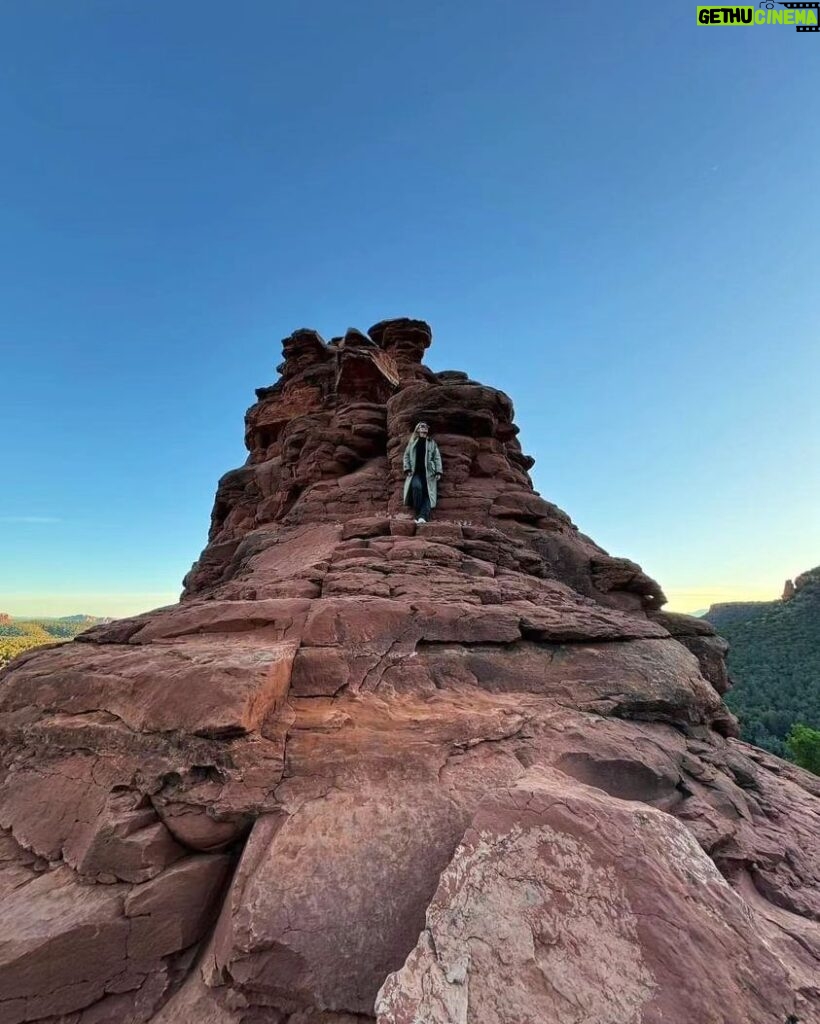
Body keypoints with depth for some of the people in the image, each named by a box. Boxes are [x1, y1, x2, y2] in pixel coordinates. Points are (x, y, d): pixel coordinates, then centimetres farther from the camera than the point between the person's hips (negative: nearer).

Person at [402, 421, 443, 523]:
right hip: (415, 472, -1)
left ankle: (423, 516, -25)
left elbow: (437, 458, 9)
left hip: (428, 473, 1)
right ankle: (418, 513, -18)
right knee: (416, 486, -29)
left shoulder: (432, 443, 14)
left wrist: (438, 472, -2)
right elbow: (406, 456, 13)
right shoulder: (412, 443, 16)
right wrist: (407, 469, -1)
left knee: (428, 493, -15)